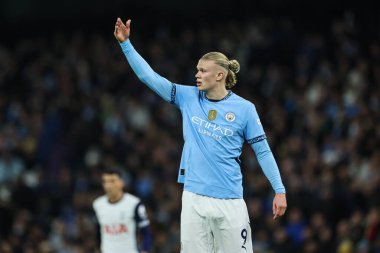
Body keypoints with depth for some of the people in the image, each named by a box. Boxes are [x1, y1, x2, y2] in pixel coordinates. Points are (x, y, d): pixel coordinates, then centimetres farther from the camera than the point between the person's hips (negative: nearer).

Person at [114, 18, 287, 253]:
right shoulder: (188, 98, 7)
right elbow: (149, 76, 5)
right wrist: (126, 43, -1)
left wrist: (280, 190, -1)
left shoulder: (245, 109, -1)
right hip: (194, 199, 2)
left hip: (230, 202, -2)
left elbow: (263, 151, 3)